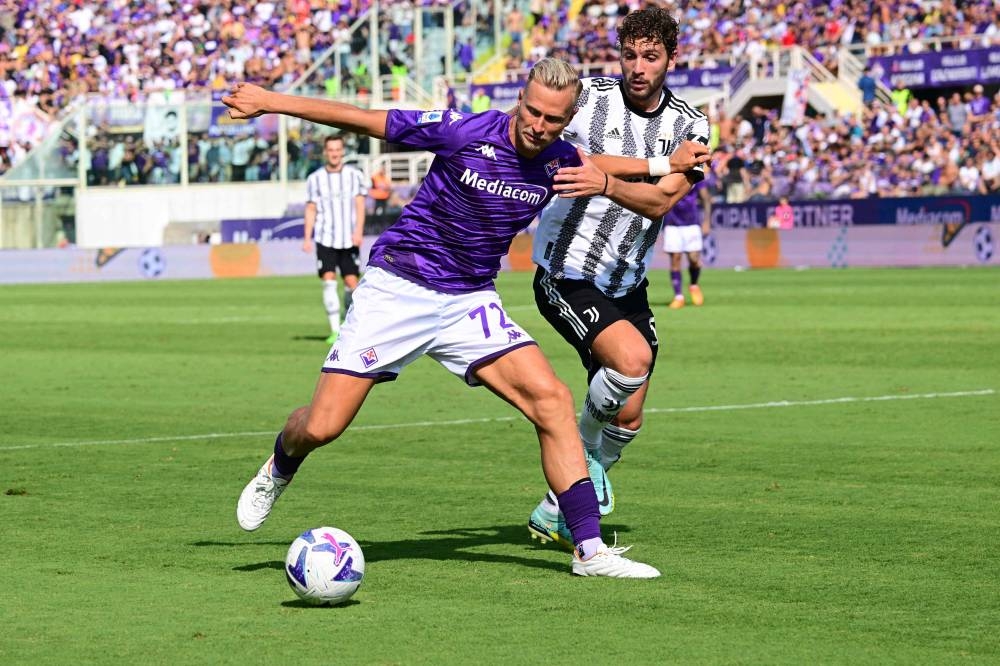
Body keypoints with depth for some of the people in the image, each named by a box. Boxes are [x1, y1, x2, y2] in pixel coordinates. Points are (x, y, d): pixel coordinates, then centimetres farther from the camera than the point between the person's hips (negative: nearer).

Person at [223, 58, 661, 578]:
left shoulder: (560, 163, -3)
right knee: (321, 427, -9)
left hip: (470, 302, 4)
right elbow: (363, 121, -8)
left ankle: (590, 549, -11)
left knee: (551, 399, -16)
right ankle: (278, 471, 30)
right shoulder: (465, 132, -16)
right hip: (396, 288, -4)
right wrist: (270, 102, -4)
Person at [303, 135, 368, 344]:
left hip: (349, 239, 0)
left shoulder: (354, 175, 4)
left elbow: (360, 205, 0)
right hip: (325, 239, 0)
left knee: (351, 283, 0)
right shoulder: (315, 178, 6)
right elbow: (311, 209, 8)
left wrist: (358, 231, -14)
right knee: (329, 281, -12)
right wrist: (307, 238, 0)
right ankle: (335, 331, -11)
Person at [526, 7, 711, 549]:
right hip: (565, 274, -5)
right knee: (632, 359, -29)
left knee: (627, 418, 5)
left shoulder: (690, 127, -1)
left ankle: (555, 515, 27)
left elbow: (660, 201, -17)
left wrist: (605, 183, -36)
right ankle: (585, 446, 2)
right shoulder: (587, 97, -8)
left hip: (627, 283, 5)